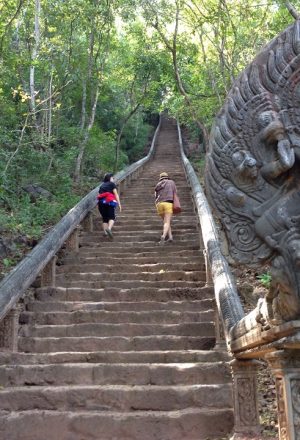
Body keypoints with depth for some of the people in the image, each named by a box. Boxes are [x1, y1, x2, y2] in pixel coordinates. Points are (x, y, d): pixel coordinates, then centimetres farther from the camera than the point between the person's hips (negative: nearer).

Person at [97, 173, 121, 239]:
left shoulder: (101, 186, 25)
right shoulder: (112, 184, 11)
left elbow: (99, 195, 19)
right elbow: (116, 194, 2)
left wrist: (99, 206, 22)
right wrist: (119, 204, 0)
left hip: (101, 202, 5)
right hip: (110, 201, -5)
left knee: (104, 218, 11)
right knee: (112, 217, -7)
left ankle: (105, 232, 1)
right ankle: (109, 228, -32)